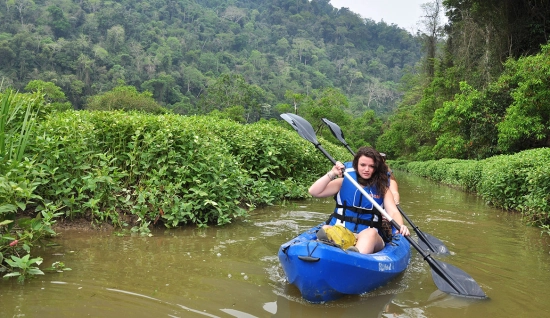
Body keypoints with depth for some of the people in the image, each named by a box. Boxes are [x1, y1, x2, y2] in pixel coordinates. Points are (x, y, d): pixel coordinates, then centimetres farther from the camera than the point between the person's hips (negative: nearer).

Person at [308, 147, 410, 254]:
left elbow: (393, 212, -2)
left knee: (371, 233, -36)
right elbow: (313, 192, 4)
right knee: (325, 229, -32)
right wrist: (332, 174, -7)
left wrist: (400, 226, -24)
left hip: (368, 241, 0)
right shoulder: (344, 182, 12)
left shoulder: (382, 189, 13)